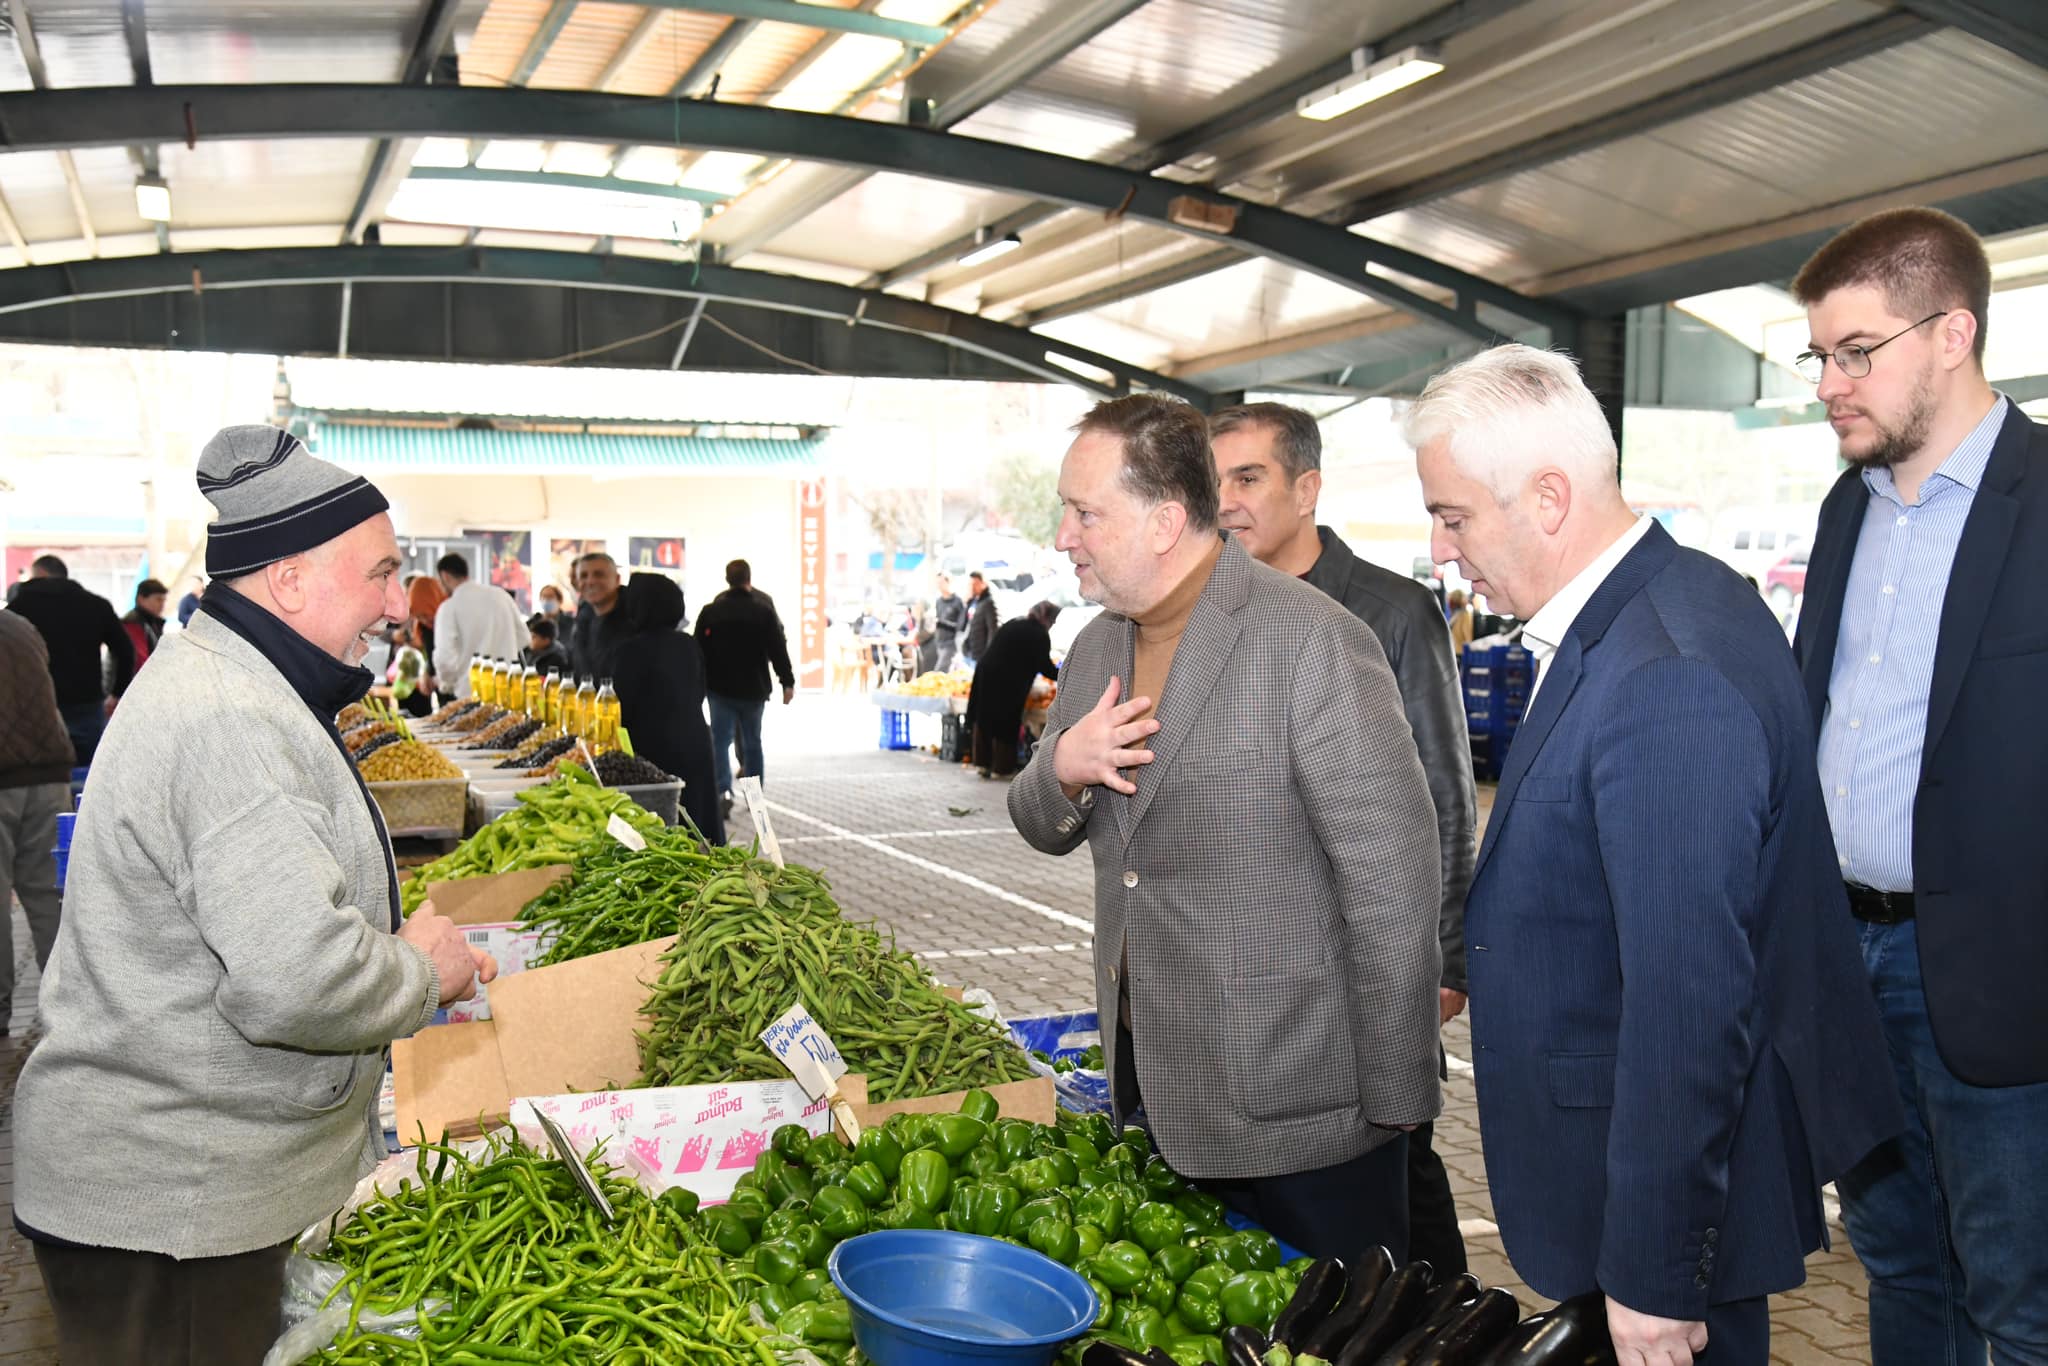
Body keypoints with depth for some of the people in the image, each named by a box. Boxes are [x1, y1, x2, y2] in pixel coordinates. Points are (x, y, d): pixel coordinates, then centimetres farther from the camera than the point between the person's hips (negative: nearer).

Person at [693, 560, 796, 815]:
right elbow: (778, 649, -4)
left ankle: (724, 790, -19)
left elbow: (699, 652, 2)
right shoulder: (764, 611, -4)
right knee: (753, 742, 13)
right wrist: (787, 682, 2)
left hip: (720, 688, -1)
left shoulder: (710, 612, -1)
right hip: (754, 688, 1)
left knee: (721, 740, -1)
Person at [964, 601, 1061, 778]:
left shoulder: (1011, 625, 16)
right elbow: (1045, 666, -6)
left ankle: (983, 763, 19)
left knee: (984, 719, 13)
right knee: (1005, 724, 4)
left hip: (986, 674, 7)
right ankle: (1000, 768, 9)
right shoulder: (1039, 635, -6)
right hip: (1009, 684, -7)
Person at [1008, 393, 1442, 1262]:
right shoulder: (1098, 647, 7)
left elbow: (1393, 887, -18)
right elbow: (1047, 830, 16)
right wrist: (1064, 766, -8)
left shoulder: (1312, 642, -18)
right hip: (1151, 1092, 7)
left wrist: (1393, 1107, -16)